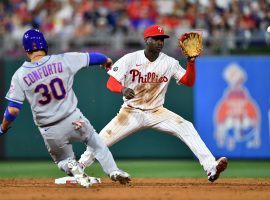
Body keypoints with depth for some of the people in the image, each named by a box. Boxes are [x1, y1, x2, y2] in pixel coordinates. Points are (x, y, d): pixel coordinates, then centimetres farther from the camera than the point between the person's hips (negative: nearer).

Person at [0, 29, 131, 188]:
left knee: (63, 160, 25)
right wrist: (107, 60, 28)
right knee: (96, 143, 27)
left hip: (50, 132, 0)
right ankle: (113, 170, 9)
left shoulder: (20, 75, -9)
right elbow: (93, 57, 6)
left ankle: (71, 167, -7)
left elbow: (13, 110, -11)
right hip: (74, 120, 0)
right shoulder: (63, 60, -7)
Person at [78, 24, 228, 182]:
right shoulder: (130, 59, -9)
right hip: (132, 112, -1)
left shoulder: (169, 62, -3)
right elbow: (111, 82, -13)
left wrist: (191, 61, -22)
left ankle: (211, 167, -26)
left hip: (157, 112, 1)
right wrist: (123, 89, -35)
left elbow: (188, 82, -6)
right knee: (104, 138, -13)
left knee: (186, 128, -20)